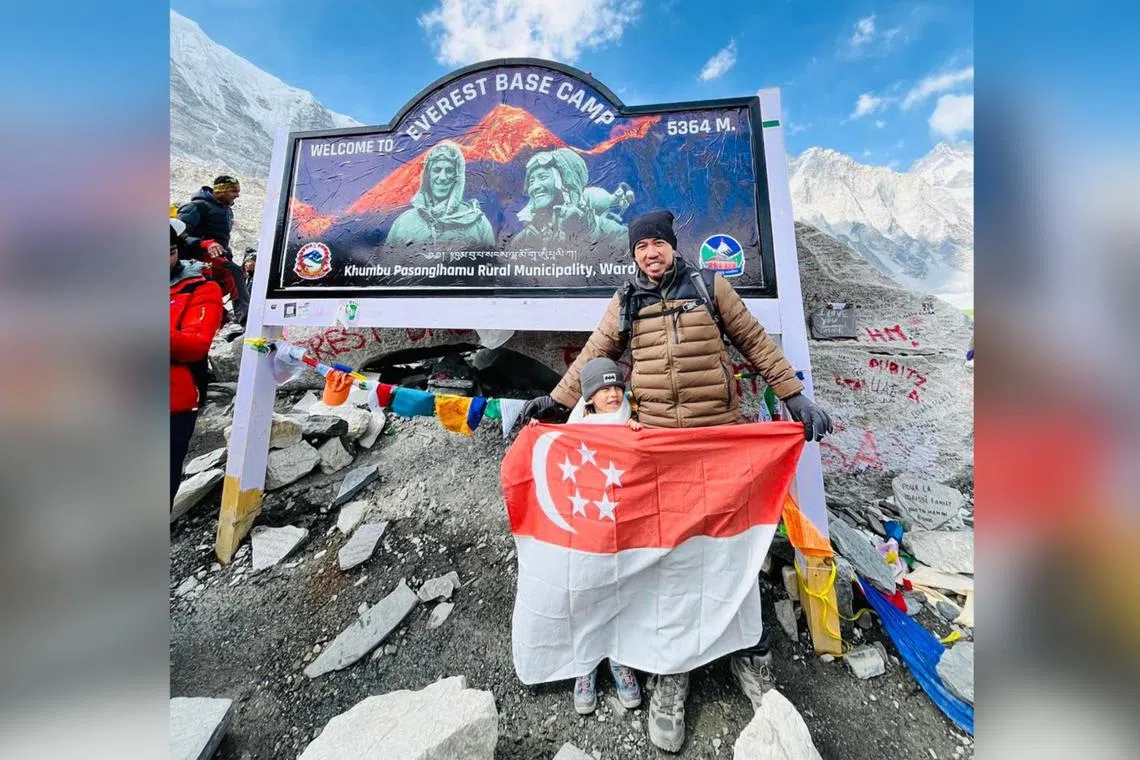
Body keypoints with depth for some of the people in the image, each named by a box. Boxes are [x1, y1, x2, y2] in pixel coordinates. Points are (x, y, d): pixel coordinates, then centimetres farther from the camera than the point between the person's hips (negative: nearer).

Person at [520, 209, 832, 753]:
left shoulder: (709, 285, 8)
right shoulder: (625, 302, 11)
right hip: (657, 441, 1)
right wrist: (558, 402, 6)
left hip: (721, 437, 0)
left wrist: (795, 396, 8)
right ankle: (671, 670, 26)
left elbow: (755, 342, 11)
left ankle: (750, 654, 35)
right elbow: (594, 355, 12)